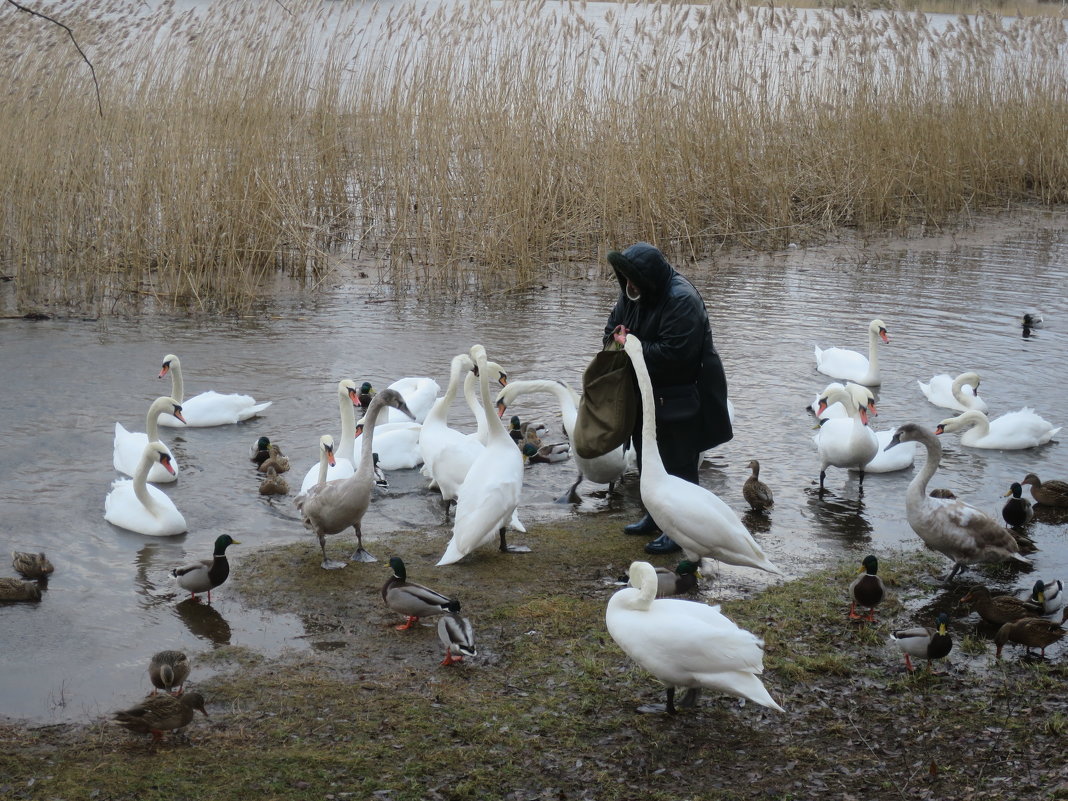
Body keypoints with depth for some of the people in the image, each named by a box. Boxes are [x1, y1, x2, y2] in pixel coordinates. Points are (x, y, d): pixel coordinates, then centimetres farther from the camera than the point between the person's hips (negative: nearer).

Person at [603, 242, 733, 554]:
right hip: (648, 396, 9)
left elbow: (674, 353, -31)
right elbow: (612, 328, 13)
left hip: (680, 400, -9)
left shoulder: (682, 300, -25)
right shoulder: (633, 294, 3)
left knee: (678, 465, -1)